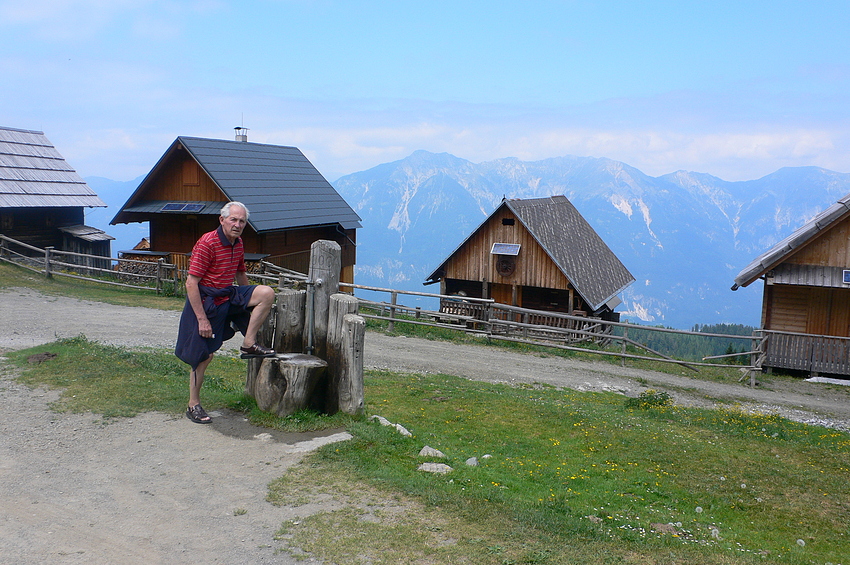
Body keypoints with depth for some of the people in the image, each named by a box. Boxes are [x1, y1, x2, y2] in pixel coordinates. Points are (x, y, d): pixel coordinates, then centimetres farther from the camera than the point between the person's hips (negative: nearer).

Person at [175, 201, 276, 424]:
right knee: (204, 355, -1)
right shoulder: (207, 243, -19)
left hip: (229, 296, 7)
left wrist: (251, 302, 23)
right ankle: (193, 406, 15)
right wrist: (202, 319, -23)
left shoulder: (238, 244, 6)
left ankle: (249, 344, -6)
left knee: (267, 292, -14)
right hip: (206, 301, -7)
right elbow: (191, 283, -21)